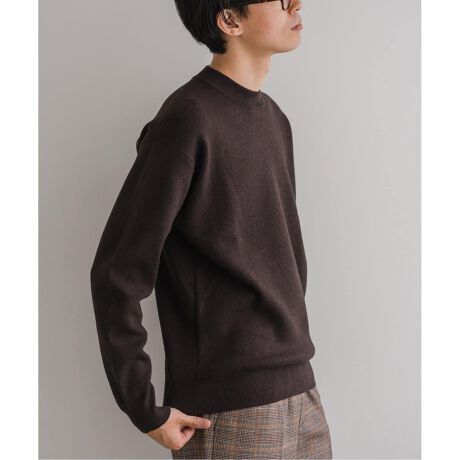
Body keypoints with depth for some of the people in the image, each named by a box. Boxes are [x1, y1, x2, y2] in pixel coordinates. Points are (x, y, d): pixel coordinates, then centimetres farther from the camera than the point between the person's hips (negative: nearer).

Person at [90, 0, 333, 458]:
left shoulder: (275, 120, 11)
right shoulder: (187, 120, -14)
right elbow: (116, 274, -17)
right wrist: (146, 411, -14)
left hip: (300, 389, 7)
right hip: (227, 411, -7)